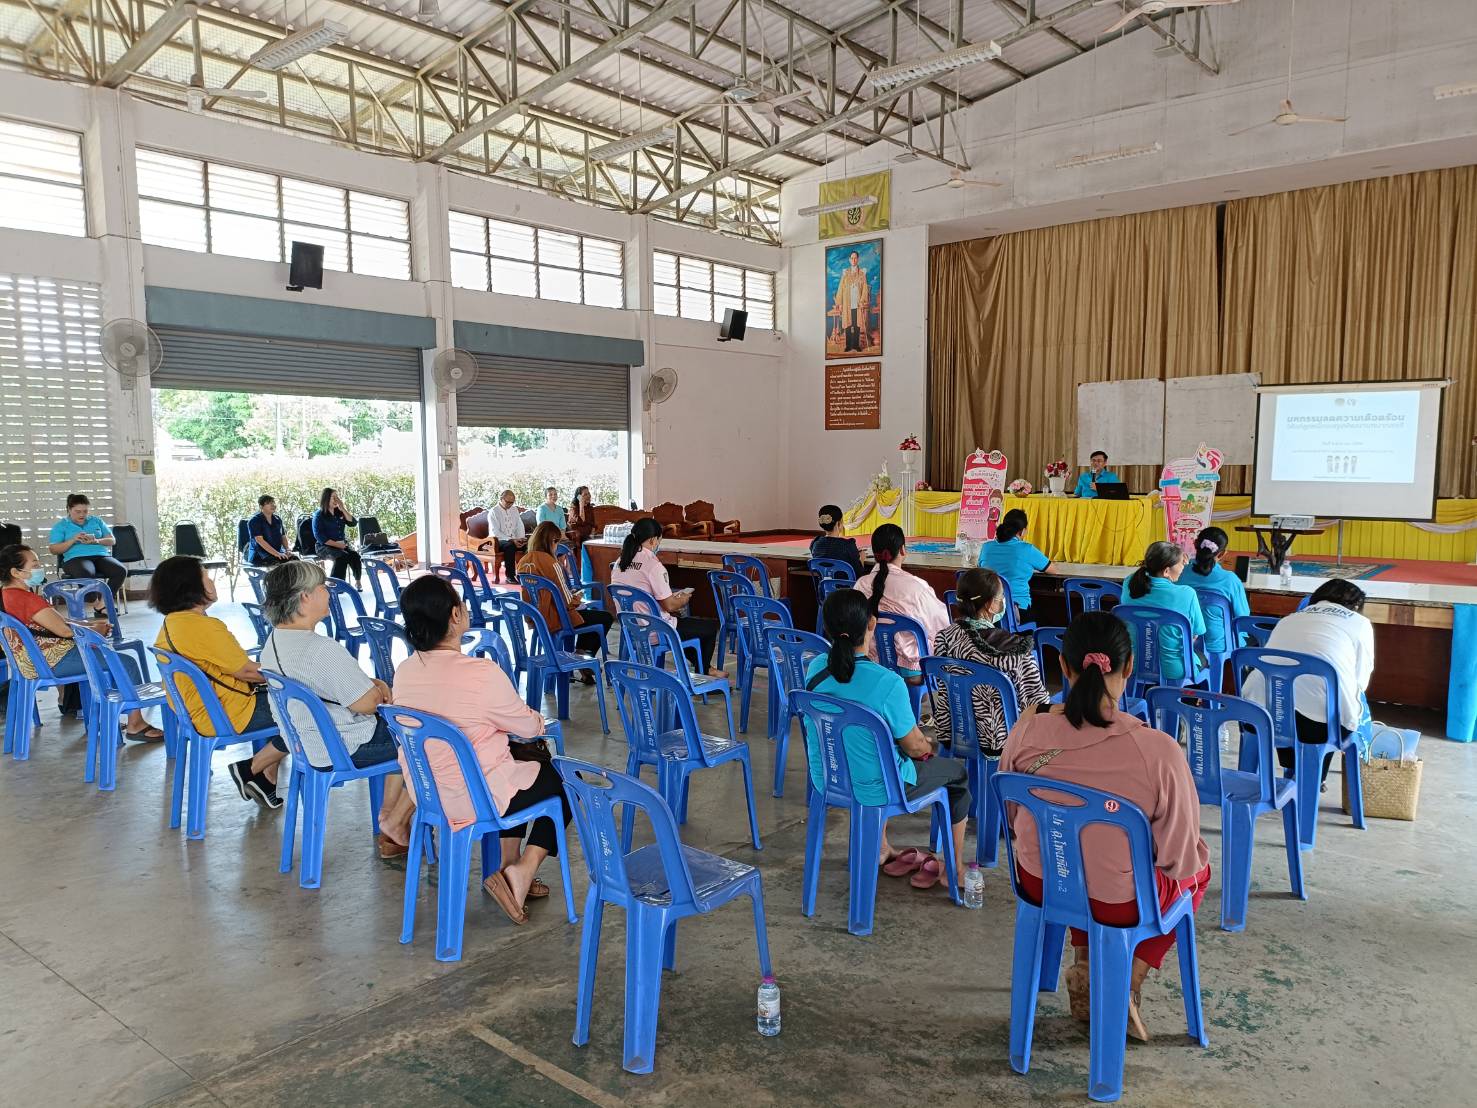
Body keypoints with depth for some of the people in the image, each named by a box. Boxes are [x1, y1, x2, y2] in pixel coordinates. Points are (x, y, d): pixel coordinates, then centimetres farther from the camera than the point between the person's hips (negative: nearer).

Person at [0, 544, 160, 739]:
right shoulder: (25, 598, -23)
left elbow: (55, 620, 15)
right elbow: (64, 630, -22)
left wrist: (90, 623, 8)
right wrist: (95, 629, -4)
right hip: (53, 662, -11)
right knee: (128, 664, -9)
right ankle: (135, 725, -2)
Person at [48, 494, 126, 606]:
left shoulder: (96, 521, 23)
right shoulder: (60, 525, 15)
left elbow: (112, 541, 17)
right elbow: (53, 549, 6)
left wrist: (96, 541, -4)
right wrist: (73, 540, -9)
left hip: (101, 556, 3)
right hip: (75, 558, -3)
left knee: (121, 570, -31)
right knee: (86, 574, -42)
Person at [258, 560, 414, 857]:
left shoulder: (273, 643, 4)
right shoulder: (321, 649, -28)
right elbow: (367, 703, -23)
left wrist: (371, 683, 2)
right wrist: (378, 687, -1)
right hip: (343, 750, -10)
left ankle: (388, 811, 22)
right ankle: (395, 822, 11)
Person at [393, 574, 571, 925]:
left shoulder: (405, 671, -4)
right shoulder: (481, 672, -25)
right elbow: (528, 727, -10)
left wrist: (524, 720, 18)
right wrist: (539, 721, 15)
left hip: (426, 793, 7)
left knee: (523, 766, 29)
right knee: (563, 782, 16)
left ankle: (507, 863, 28)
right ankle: (522, 873, 6)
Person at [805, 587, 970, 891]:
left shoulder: (815, 668, -11)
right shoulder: (887, 683, -31)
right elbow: (914, 746, -14)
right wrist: (931, 746, 7)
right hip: (874, 790, -6)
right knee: (957, 771, 19)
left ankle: (882, 851, 48)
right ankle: (954, 869, 33)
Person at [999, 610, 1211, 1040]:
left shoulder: (1028, 730, -18)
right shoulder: (1158, 751, -28)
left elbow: (1013, 818, -1)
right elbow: (1180, 858, -15)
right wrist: (1190, 860, 10)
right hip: (1119, 902, -3)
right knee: (1199, 869, 28)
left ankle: (1085, 965, 25)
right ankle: (1129, 978, 18)